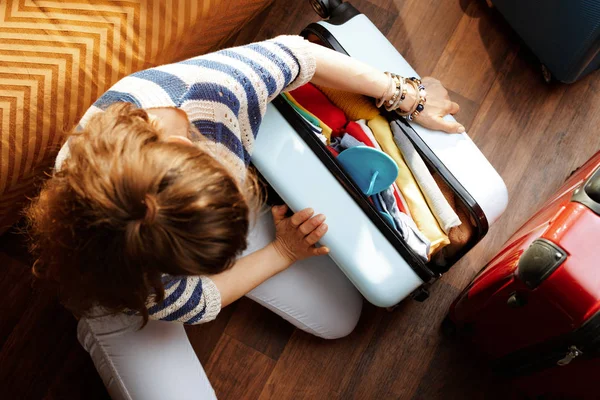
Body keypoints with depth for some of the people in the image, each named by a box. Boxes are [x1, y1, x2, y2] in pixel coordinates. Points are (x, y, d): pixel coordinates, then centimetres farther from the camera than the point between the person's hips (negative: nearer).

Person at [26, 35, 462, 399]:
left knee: (340, 316, 8)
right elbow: (194, 303, -24)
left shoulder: (214, 89, -41)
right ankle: (98, 334, 14)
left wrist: (409, 99, -11)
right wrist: (283, 253, -15)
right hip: (128, 291, -3)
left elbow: (296, 53, -20)